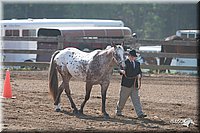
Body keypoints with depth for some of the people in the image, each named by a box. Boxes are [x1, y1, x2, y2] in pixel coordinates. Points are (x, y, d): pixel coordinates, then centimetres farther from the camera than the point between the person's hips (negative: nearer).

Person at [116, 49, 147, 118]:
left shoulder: (137, 63, 14)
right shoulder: (125, 63, -5)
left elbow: (139, 72, 17)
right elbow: (120, 69, -15)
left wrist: (139, 75, -5)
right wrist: (122, 71, -38)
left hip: (135, 85, 5)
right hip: (126, 84, -5)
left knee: (136, 99, -2)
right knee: (122, 99, 6)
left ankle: (140, 113, -9)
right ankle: (118, 111, 24)